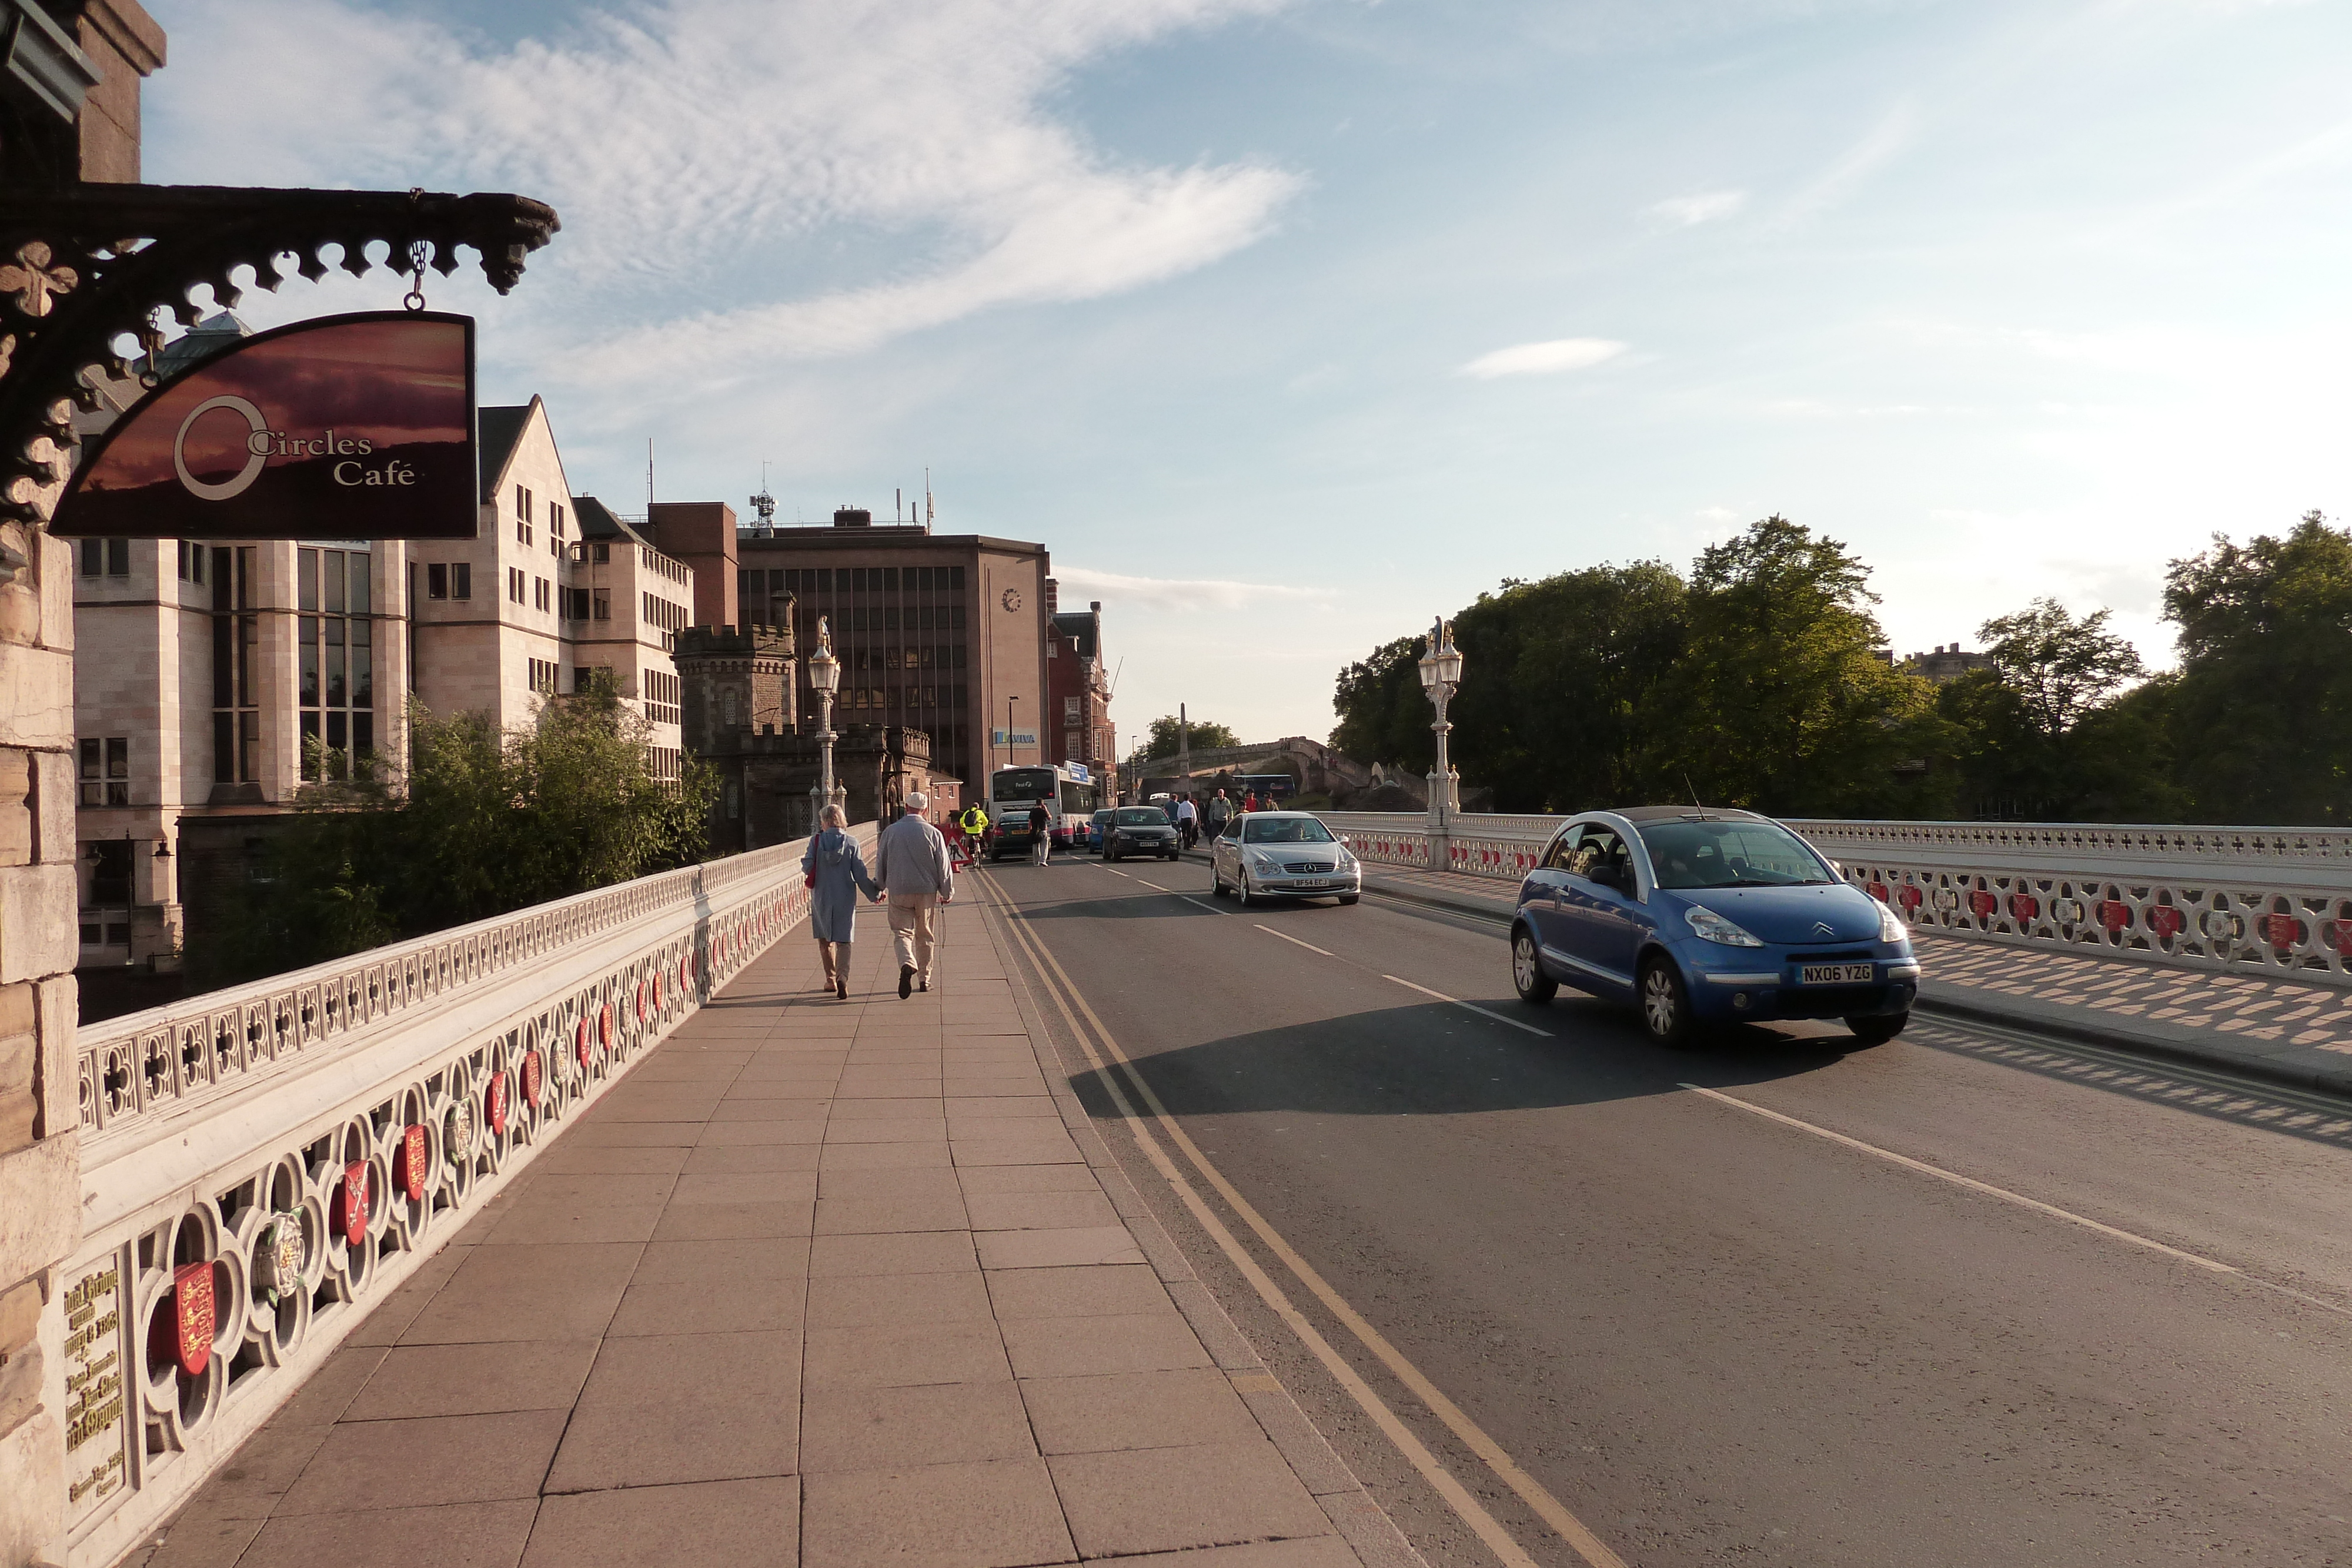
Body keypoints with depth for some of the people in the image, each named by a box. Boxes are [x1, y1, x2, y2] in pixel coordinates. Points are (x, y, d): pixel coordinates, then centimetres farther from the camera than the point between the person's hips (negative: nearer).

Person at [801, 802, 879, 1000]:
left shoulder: (816, 841, -5)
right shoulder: (851, 843, -5)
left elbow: (807, 867, -8)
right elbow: (860, 874, -6)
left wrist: (804, 859, 15)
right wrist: (875, 893, 4)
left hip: (821, 898, 1)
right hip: (845, 898, -1)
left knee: (825, 939, 17)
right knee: (843, 940, 2)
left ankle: (831, 979, 22)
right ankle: (842, 976, -19)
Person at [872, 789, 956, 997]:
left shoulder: (890, 832, 0)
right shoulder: (933, 833, -3)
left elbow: (880, 863, 7)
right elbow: (943, 865, 0)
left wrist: (879, 889, 21)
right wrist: (947, 892, 12)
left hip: (898, 891, 0)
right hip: (926, 891, 0)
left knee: (902, 932, 3)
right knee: (924, 935, 12)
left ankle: (907, 964, -25)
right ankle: (924, 979, 17)